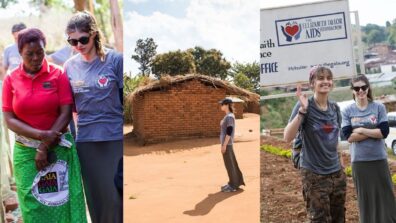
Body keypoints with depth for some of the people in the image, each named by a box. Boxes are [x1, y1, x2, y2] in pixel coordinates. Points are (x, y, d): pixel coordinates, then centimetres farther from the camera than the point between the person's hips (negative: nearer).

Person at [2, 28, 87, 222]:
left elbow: (66, 113, -7)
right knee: (32, 205, 7)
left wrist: (45, 147, -11)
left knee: (62, 201, 1)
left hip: (58, 148, -1)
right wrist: (41, 135, -15)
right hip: (25, 151, 2)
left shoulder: (58, 75, -3)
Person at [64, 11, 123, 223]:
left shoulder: (115, 59, -5)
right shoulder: (70, 66, 5)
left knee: (116, 195, 0)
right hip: (86, 139, 3)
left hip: (116, 137, -3)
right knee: (96, 196, 10)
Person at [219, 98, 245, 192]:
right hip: (226, 144, 9)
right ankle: (235, 183, 23)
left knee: (229, 164, -1)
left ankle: (232, 185, 7)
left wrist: (224, 145, -20)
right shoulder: (227, 116, 12)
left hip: (227, 144, -9)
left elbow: (229, 132, -20)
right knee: (231, 164, 15)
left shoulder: (230, 117, -17)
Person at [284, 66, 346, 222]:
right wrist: (303, 110, -29)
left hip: (336, 172, 6)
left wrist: (337, 161, 14)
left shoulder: (335, 108, 4)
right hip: (314, 174, -6)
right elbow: (288, 137, -23)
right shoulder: (305, 106, -12)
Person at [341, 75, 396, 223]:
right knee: (366, 199, 7)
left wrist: (361, 130, -12)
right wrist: (373, 131, -12)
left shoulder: (379, 107, 0)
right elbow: (349, 136, -10)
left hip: (379, 159, 0)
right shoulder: (347, 111, 0)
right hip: (359, 161, 0)